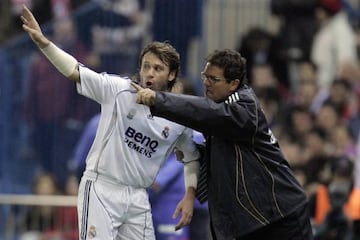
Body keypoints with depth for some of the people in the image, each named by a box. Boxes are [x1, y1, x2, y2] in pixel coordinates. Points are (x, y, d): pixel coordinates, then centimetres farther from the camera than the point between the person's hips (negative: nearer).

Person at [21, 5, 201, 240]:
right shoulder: (119, 89, -7)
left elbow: (193, 157, 17)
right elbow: (74, 71, -16)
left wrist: (190, 194, 4)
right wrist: (43, 42, -29)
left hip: (137, 196, 4)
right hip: (101, 189, -4)